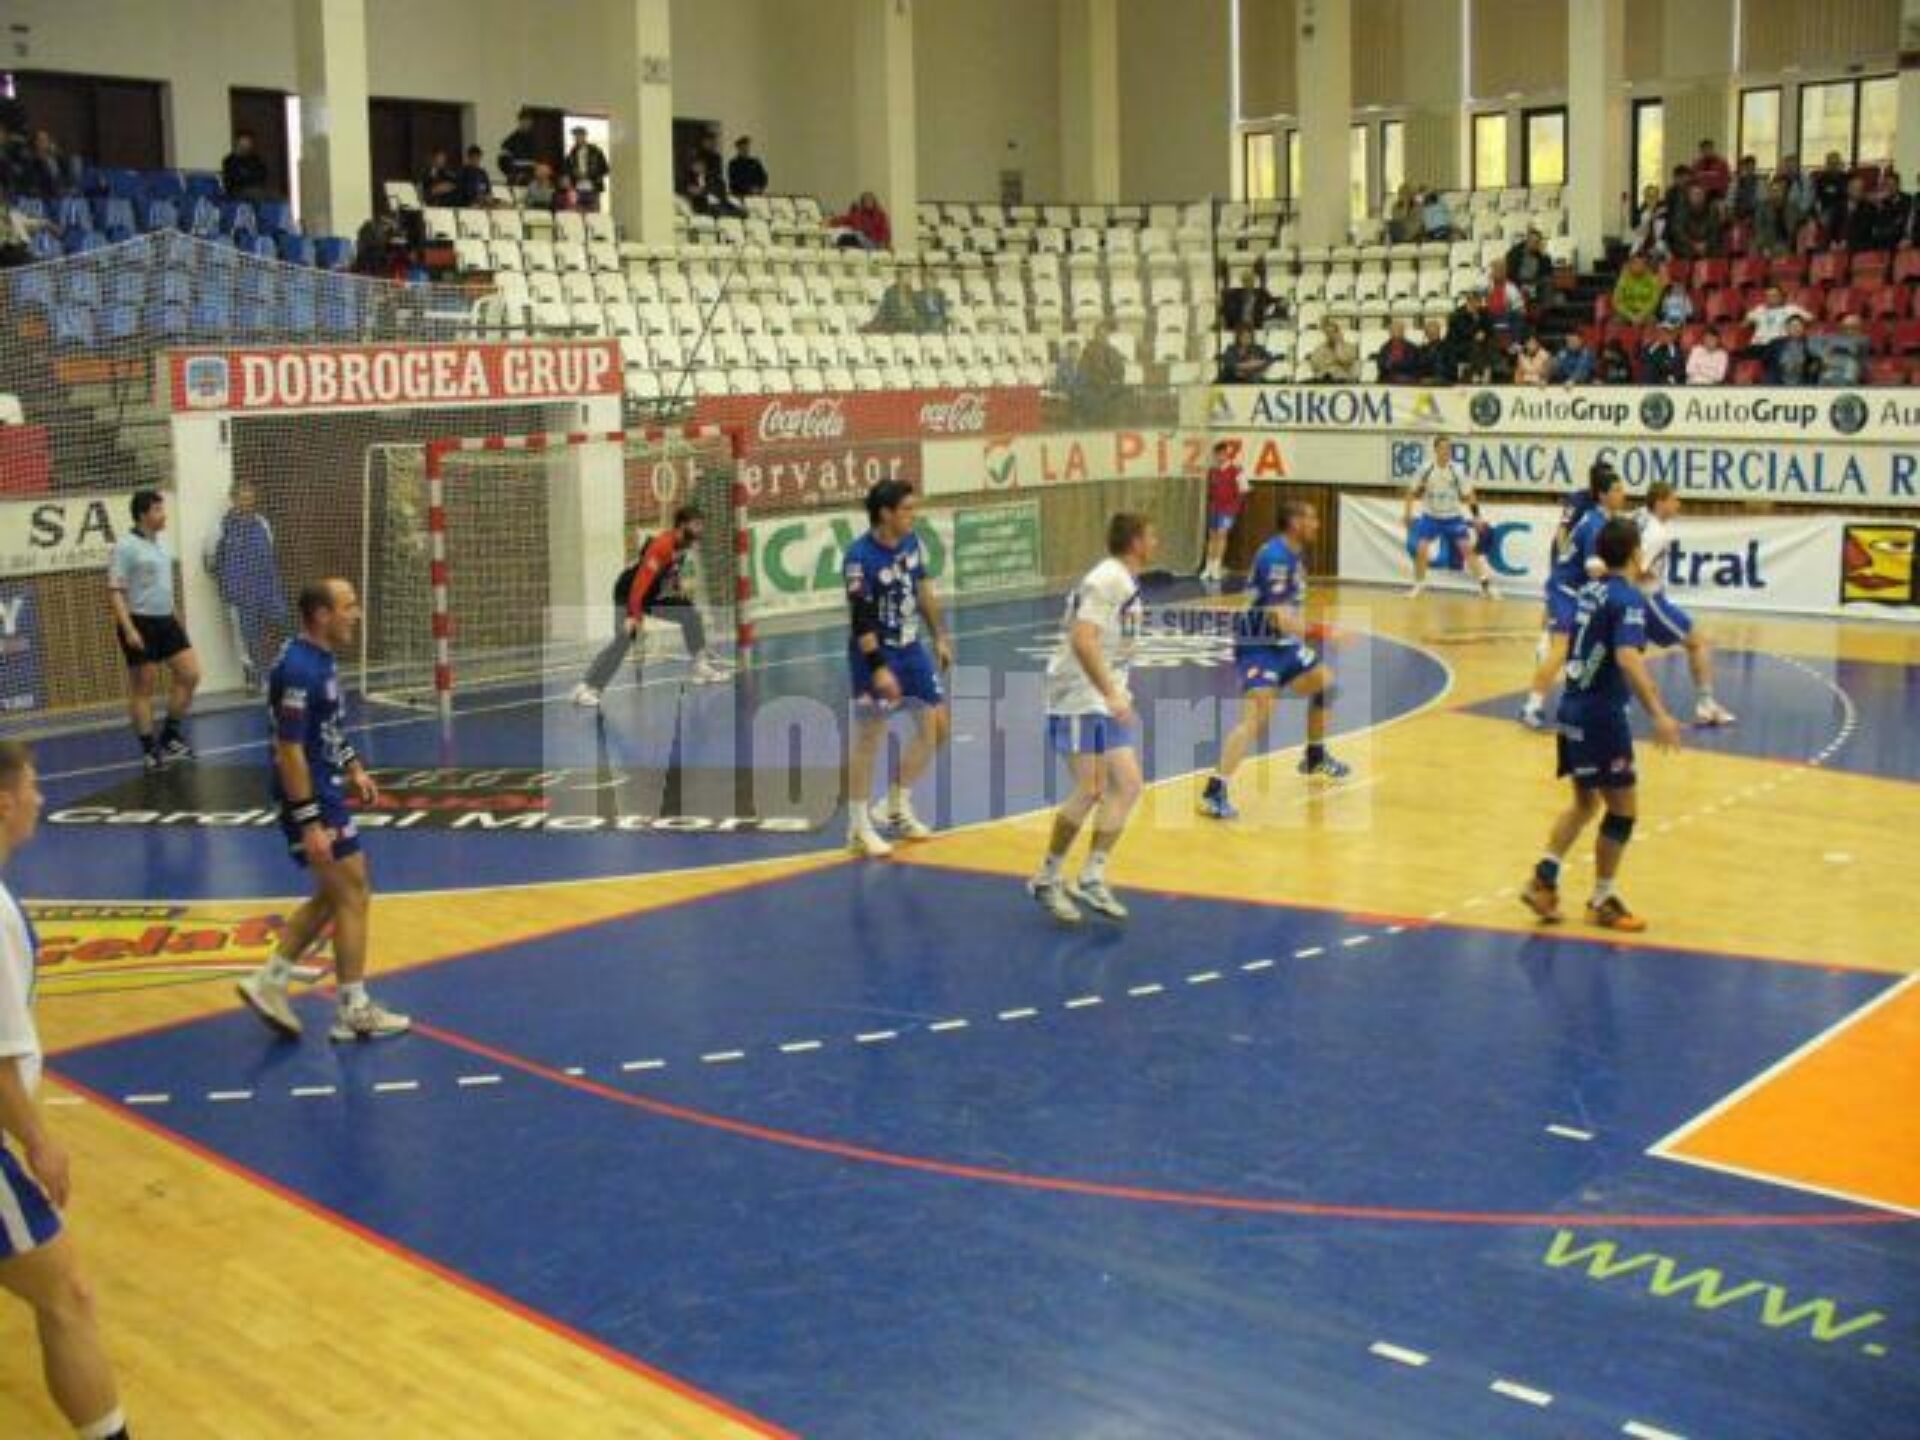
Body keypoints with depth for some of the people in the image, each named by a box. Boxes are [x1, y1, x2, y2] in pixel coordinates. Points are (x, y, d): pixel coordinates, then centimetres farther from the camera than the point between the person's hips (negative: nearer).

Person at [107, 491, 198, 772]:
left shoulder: (160, 545, 12)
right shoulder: (126, 547, -12)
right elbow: (114, 591, -15)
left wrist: (174, 617, 22)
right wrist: (128, 629, -22)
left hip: (166, 621, 8)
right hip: (140, 624, -8)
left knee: (190, 675, 3)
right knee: (142, 689, 1)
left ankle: (170, 737, 17)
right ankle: (151, 750, 9)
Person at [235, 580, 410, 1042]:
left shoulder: (322, 659, 7)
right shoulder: (298, 669, -22)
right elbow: (289, 750, -24)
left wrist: (354, 769, 19)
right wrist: (309, 822, -25)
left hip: (326, 790, 10)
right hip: (309, 798, -10)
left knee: (333, 896, 18)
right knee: (353, 895, -2)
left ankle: (269, 982, 23)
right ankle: (353, 1012, 8)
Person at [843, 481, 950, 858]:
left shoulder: (911, 542, 1)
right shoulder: (860, 557, -21)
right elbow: (861, 619, -21)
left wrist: (939, 638, 15)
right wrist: (878, 668, -25)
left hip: (911, 649, 8)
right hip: (876, 656, -8)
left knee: (936, 727, 10)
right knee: (868, 739, -1)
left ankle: (899, 806, 26)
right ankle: (859, 827, 11)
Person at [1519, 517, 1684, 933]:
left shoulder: (1588, 592, 10)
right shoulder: (1629, 598, -15)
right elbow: (1627, 658, -30)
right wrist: (1658, 714, -35)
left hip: (1573, 708, 8)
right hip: (1601, 714, -8)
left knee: (1585, 802, 21)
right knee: (1623, 808, 3)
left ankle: (1543, 879, 16)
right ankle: (1603, 900, 10)